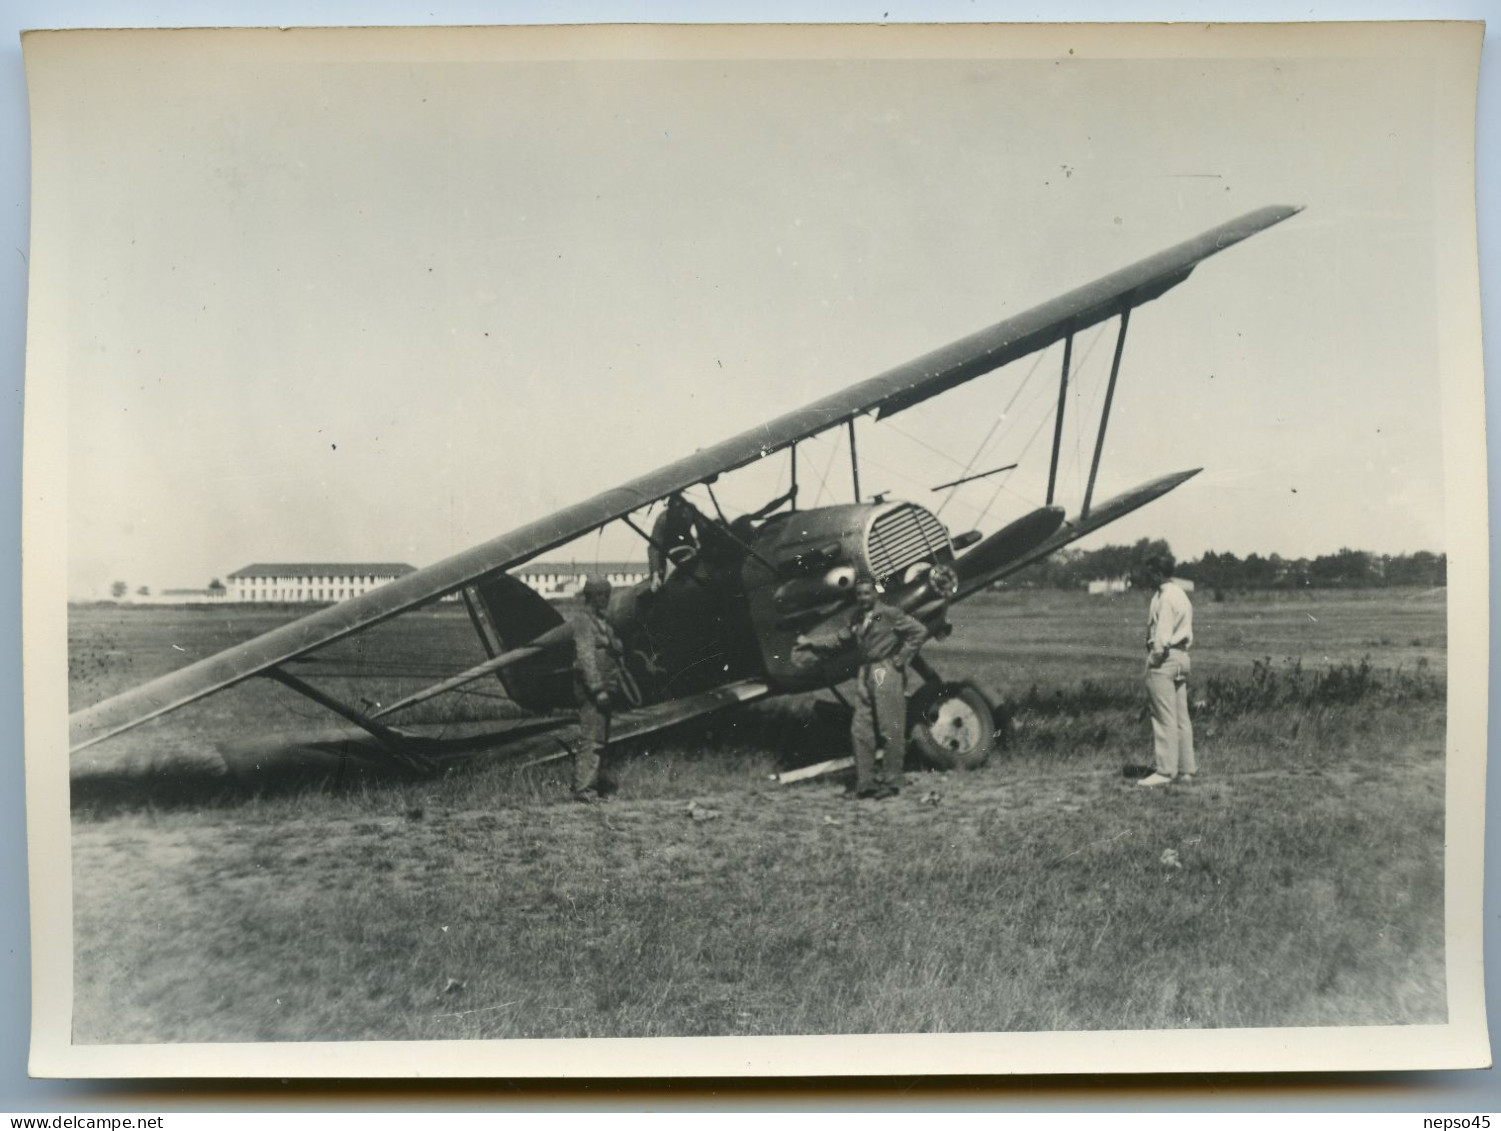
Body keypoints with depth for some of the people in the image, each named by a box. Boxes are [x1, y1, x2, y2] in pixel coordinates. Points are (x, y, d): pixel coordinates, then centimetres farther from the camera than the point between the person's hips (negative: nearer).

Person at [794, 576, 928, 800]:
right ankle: (865, 783, 11)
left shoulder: (889, 614, -8)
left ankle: (891, 782, 6)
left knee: (891, 730, -2)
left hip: (887, 672, -7)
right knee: (860, 730, 5)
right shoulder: (857, 617, 12)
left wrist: (902, 658, -9)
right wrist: (812, 643, 9)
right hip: (865, 673, 7)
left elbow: (919, 632, -9)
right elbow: (841, 638, 16)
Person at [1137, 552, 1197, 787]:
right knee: (1181, 717, 10)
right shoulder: (1180, 594, 18)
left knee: (1164, 717, -7)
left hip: (1164, 658, -10)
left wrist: (1156, 657, -13)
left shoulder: (1166, 596, -12)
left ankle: (1165, 771, -6)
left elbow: (1163, 632, -18)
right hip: (1181, 656, 10)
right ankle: (1186, 769, 13)